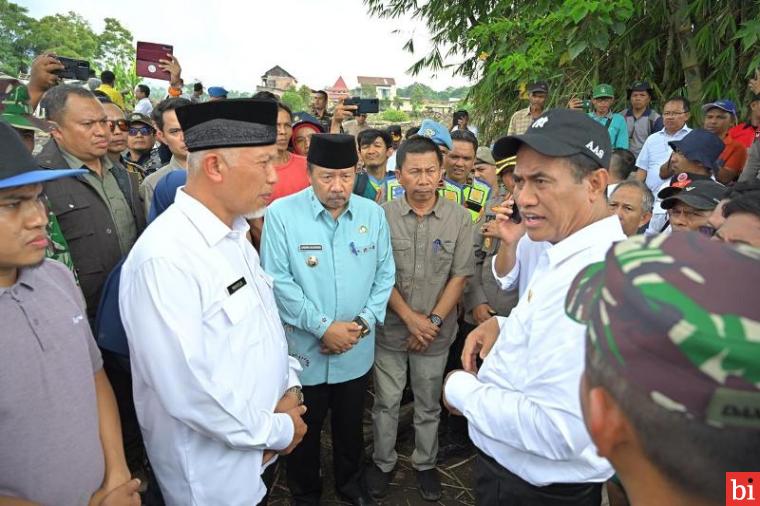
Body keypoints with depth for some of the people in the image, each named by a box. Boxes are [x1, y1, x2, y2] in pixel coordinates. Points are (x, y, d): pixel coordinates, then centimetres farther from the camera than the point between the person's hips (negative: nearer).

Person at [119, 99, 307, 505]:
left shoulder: (234, 235, 3)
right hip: (214, 464, -8)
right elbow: (185, 389, -29)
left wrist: (289, 387, -4)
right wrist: (277, 430, -16)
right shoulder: (165, 258, -28)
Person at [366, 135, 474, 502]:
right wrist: (409, 317, -13)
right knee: (386, 402, 14)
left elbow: (459, 276, -5)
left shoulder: (459, 218, -6)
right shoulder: (383, 215, -8)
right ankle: (383, 462, 36)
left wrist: (434, 321, -11)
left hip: (436, 333, 1)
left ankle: (425, 464, 39)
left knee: (429, 405, 17)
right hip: (391, 329, 0)